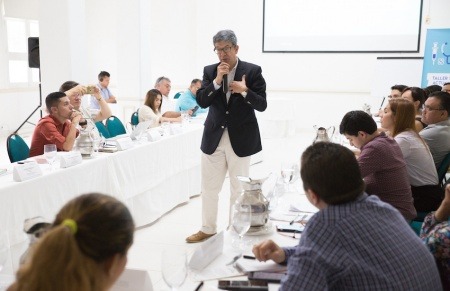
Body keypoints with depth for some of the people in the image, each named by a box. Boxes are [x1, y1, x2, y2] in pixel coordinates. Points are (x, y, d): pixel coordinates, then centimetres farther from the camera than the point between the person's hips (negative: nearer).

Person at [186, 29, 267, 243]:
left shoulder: (253, 71, -4)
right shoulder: (210, 71, 5)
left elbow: (262, 105, -7)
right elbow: (202, 101, -6)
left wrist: (245, 91, -23)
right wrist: (217, 80, -17)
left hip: (240, 139, -3)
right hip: (214, 138, 3)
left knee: (239, 189, 8)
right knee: (209, 188, 12)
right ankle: (208, 228, 28)